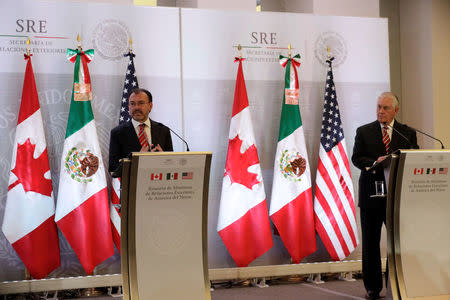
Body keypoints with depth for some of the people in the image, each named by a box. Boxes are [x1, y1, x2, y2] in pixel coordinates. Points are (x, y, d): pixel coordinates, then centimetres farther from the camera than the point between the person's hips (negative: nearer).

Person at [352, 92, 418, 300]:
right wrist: (375, 163, -19)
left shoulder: (407, 133, 9)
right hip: (371, 194, 0)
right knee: (370, 243, 6)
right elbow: (356, 158, -1)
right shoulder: (363, 132, 7)